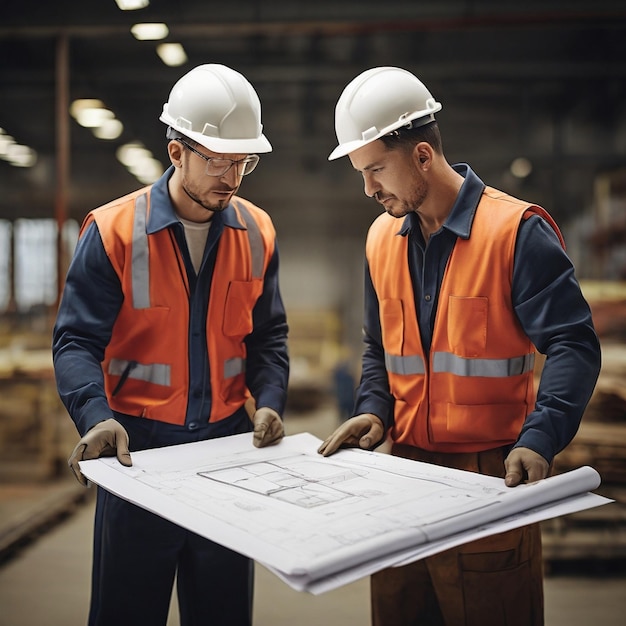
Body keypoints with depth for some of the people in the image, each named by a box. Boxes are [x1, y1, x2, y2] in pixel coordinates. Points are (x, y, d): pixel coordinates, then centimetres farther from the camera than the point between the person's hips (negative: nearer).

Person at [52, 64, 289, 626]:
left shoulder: (257, 233, 3)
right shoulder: (114, 231, -8)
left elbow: (268, 336, 8)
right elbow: (76, 341, -11)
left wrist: (269, 400, -9)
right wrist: (95, 417, -27)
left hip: (228, 443, 3)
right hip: (139, 451, -3)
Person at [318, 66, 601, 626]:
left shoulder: (516, 230, -12)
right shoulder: (382, 239, 7)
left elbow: (573, 347, -14)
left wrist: (538, 439, -27)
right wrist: (374, 409, 0)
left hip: (493, 476, -5)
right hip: (404, 473, 6)